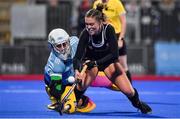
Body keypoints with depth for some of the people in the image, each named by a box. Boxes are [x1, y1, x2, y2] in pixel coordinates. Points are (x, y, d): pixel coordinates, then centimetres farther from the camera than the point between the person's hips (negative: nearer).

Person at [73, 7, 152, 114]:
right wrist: (77, 70, -53)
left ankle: (138, 104, 26)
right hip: (90, 60, -1)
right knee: (82, 85, -30)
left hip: (108, 60, 1)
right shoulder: (86, 33, -29)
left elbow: (114, 55, -32)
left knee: (128, 91, -7)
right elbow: (77, 56, -33)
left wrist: (96, 63, -43)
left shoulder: (109, 29, -30)